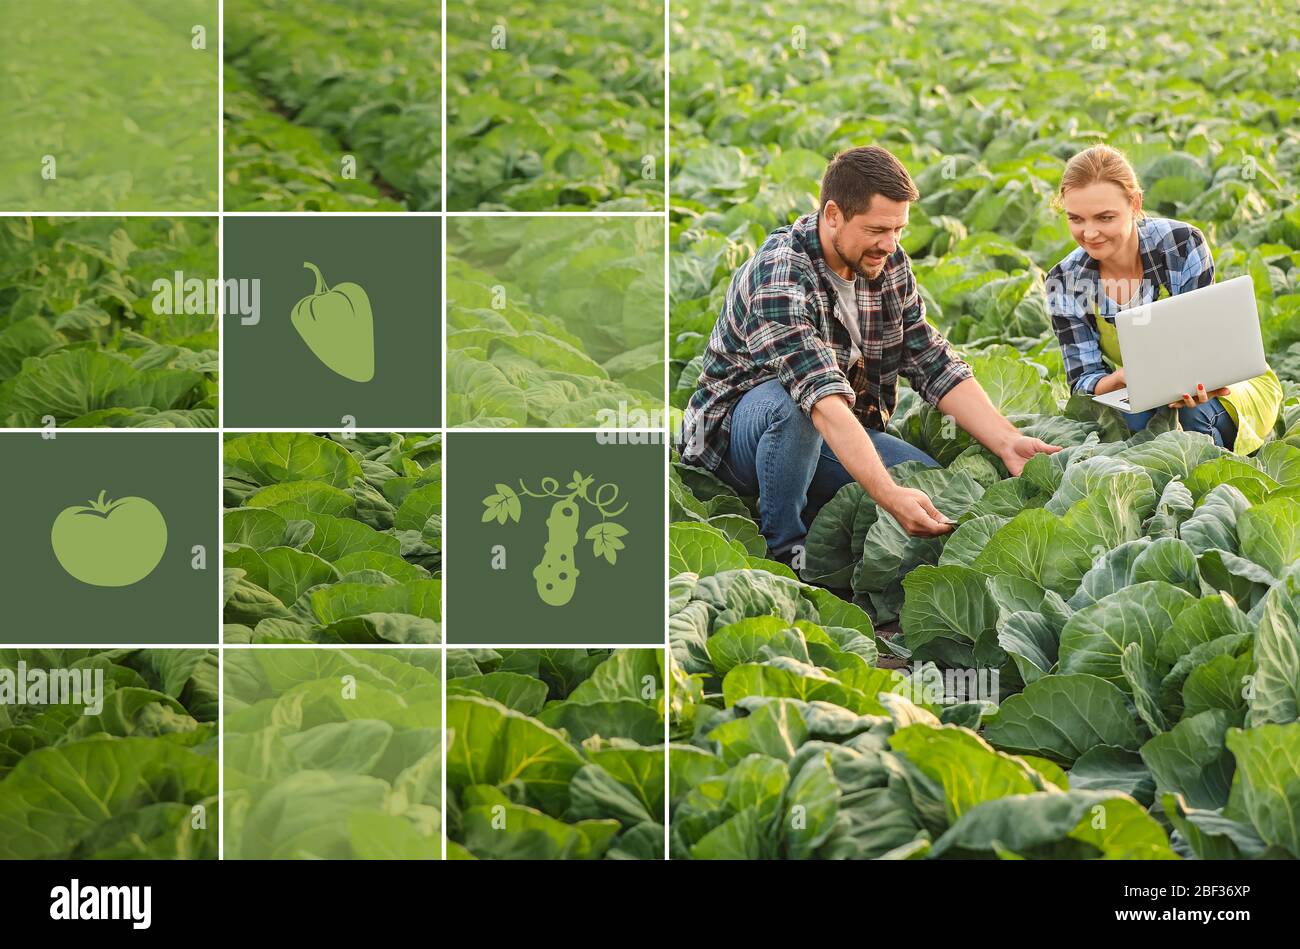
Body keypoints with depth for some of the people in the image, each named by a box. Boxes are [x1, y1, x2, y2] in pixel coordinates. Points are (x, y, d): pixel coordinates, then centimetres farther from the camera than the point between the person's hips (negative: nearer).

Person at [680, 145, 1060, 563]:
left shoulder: (890, 265, -2)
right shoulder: (779, 277, -27)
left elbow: (934, 365, 0)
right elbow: (824, 398, -39)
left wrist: (1009, 443, -14)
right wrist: (890, 495, -49)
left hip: (840, 435, 6)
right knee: (790, 404, -39)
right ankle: (784, 551, -20)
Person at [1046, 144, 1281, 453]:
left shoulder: (1182, 245, -20)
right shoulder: (1066, 282, -13)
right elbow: (1084, 380, -15)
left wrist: (1188, 384, -44)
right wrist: (1124, 377, -41)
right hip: (1145, 398, 1)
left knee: (1197, 413, -35)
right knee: (1131, 419, -33)